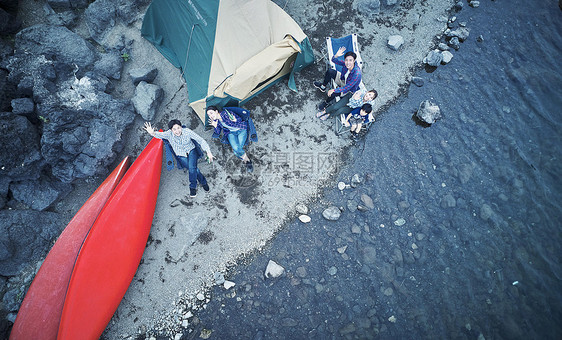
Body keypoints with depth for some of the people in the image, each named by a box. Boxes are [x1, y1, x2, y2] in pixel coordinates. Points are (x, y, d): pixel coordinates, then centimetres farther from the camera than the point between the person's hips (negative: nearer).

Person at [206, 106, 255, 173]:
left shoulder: (226, 113, -19)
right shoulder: (215, 121, -2)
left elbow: (239, 120, -14)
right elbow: (217, 134, 6)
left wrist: (235, 120, -37)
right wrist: (215, 126, -13)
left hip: (241, 130, -4)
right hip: (231, 133, 4)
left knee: (238, 148, -27)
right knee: (236, 148, -25)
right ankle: (247, 161, 0)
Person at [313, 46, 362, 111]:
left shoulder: (357, 74, -39)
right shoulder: (346, 63, -22)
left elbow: (347, 88, -35)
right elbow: (333, 60, -9)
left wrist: (334, 90, -35)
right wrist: (336, 56, -33)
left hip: (349, 89, -6)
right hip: (342, 79, 7)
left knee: (333, 94, -30)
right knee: (329, 71, -4)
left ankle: (326, 103, 5)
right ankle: (323, 86, 21)